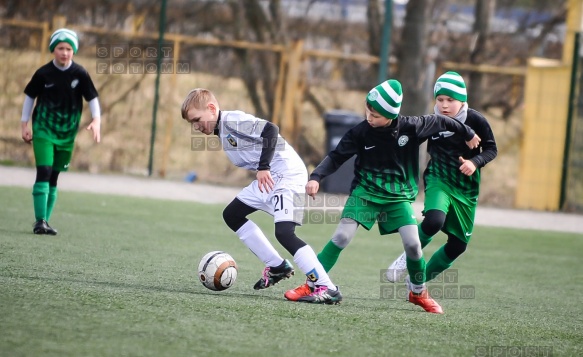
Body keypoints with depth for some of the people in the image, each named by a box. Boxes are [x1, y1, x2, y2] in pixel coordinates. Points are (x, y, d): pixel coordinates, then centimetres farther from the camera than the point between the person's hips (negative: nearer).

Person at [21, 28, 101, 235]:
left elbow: (92, 98, 1)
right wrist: (24, 124, 4)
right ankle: (40, 221, -15)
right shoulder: (43, 73, -9)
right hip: (43, 130, -2)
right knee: (44, 172, -16)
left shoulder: (80, 74, -6)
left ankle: (45, 221, 17)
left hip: (67, 133, 2)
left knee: (53, 178, 9)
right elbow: (30, 96, 4)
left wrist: (96, 120, -14)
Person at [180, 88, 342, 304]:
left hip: (287, 173, -11)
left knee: (283, 232, -22)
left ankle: (327, 289, -22)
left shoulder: (233, 120, -14)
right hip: (268, 178, 11)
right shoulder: (222, 132, 16)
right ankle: (277, 267, 21)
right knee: (232, 215, 17)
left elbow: (270, 130, -25)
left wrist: (263, 167, -27)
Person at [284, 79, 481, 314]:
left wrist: (467, 134, 17)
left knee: (413, 243, -10)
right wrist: (316, 177, -24)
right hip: (365, 191, -1)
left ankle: (419, 293, 14)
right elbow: (337, 156, -9)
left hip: (399, 195, 1)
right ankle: (310, 285, -8)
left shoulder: (410, 127, -14)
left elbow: (439, 121, 2)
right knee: (342, 237, -14)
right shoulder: (361, 132, -15)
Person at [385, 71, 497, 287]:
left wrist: (475, 162, -22)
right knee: (434, 221, -31)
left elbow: (491, 149, -3)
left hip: (466, 190, 2)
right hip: (439, 181, -1)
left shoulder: (476, 121, -12)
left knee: (458, 245, 5)